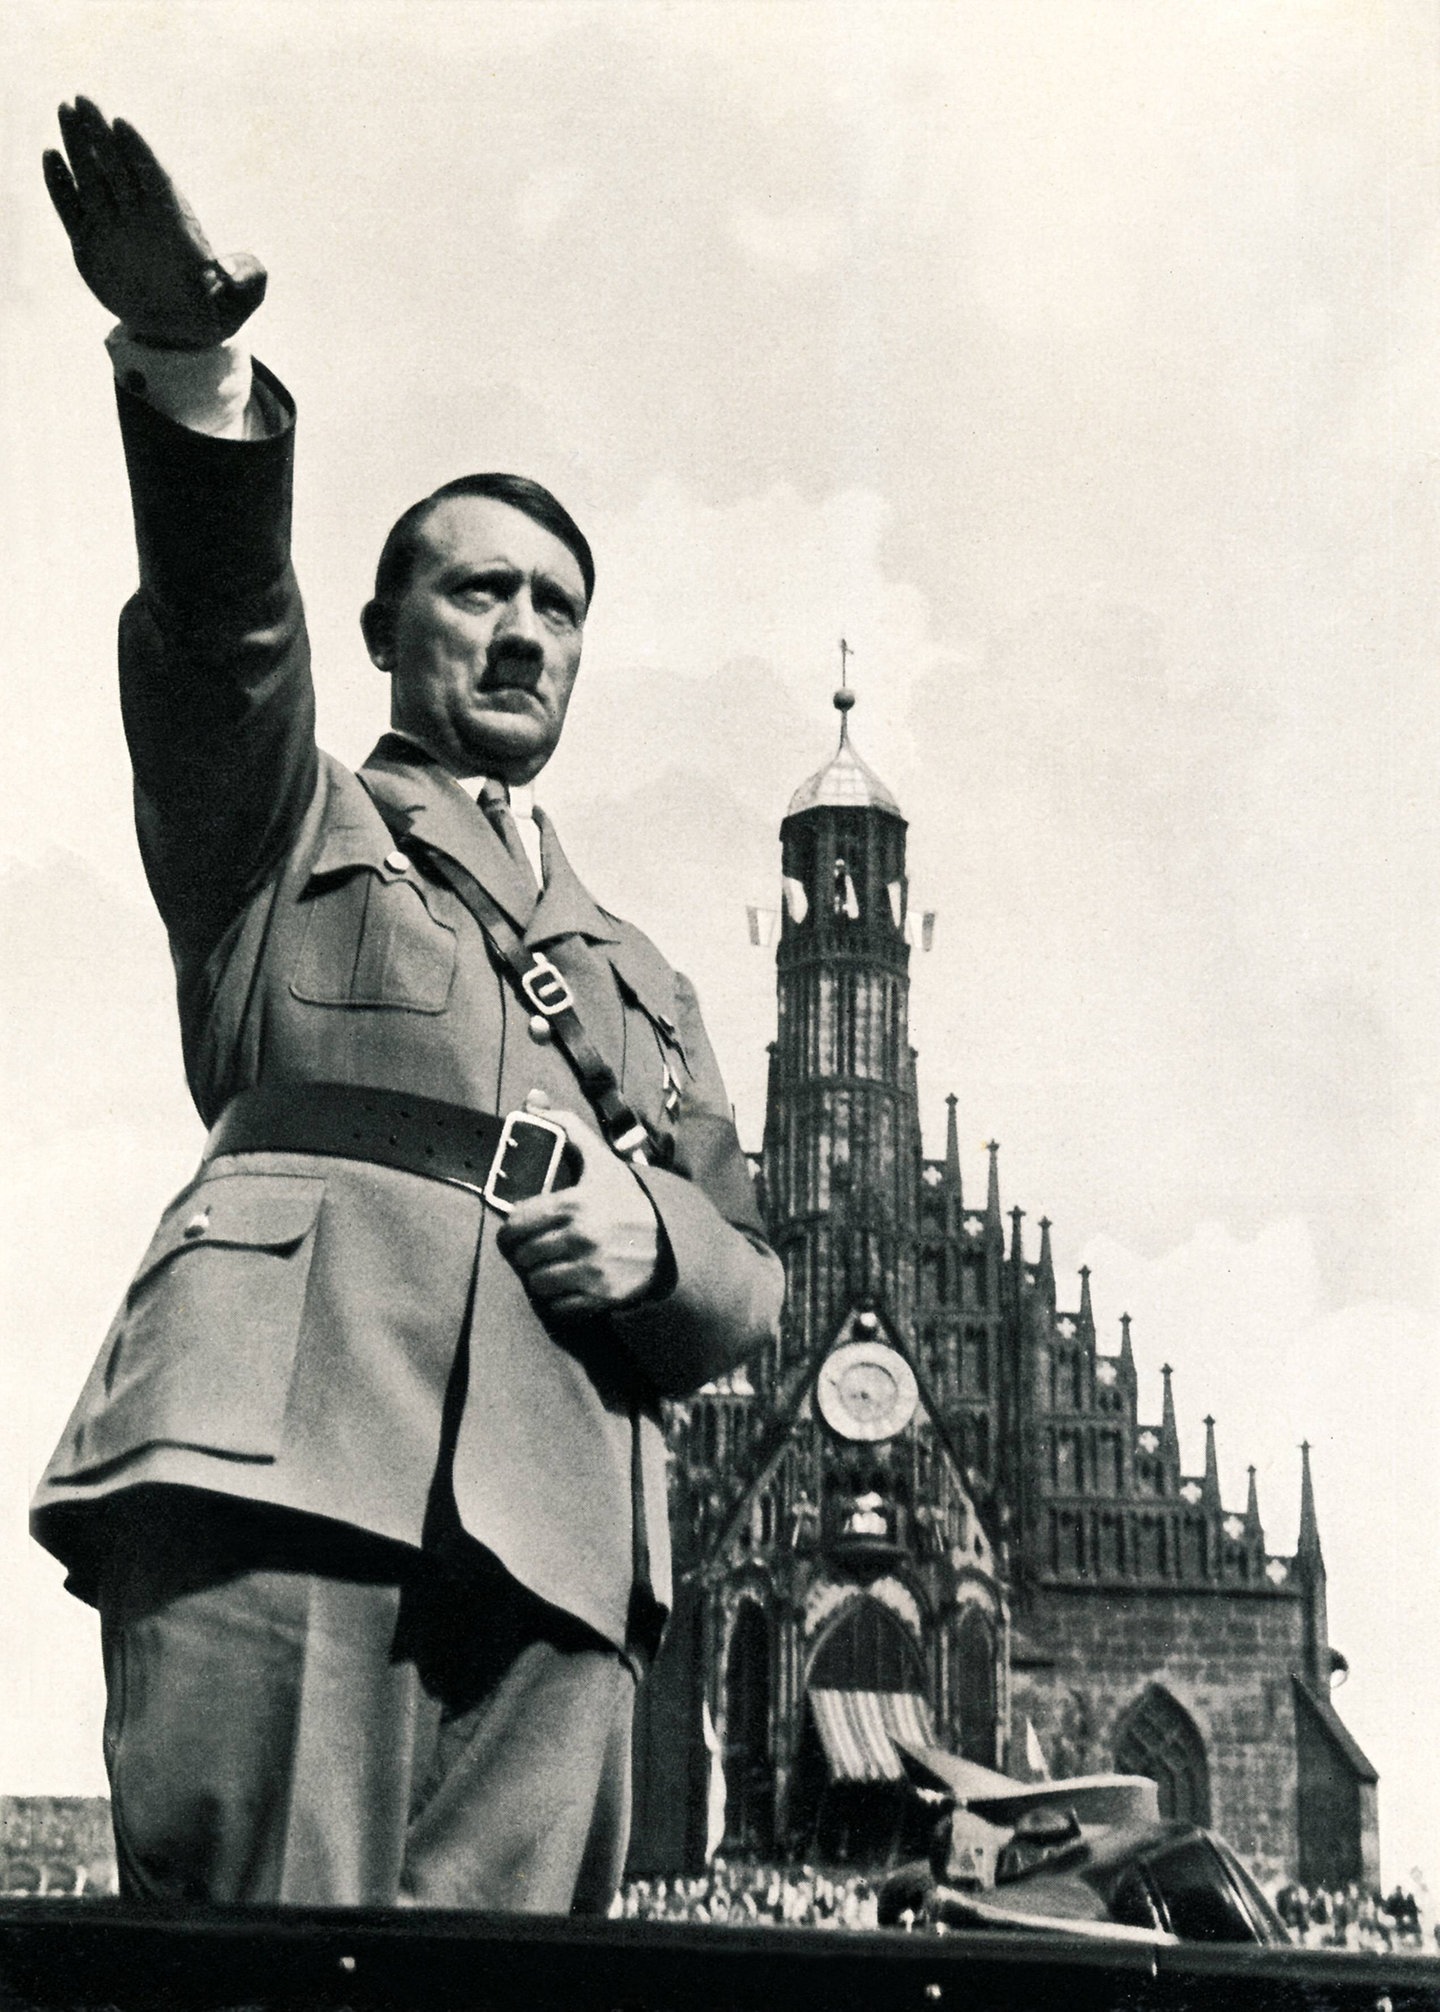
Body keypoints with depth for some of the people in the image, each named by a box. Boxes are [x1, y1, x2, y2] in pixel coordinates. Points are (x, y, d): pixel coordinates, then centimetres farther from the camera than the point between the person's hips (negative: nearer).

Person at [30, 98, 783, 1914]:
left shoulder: (644, 983, 33)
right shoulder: (284, 830, 24)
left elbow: (744, 1286, 25)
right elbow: (218, 627, 2)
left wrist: (659, 1241, 0)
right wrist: (194, 378, -17)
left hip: (557, 1528, 4)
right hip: (279, 1441, -3)